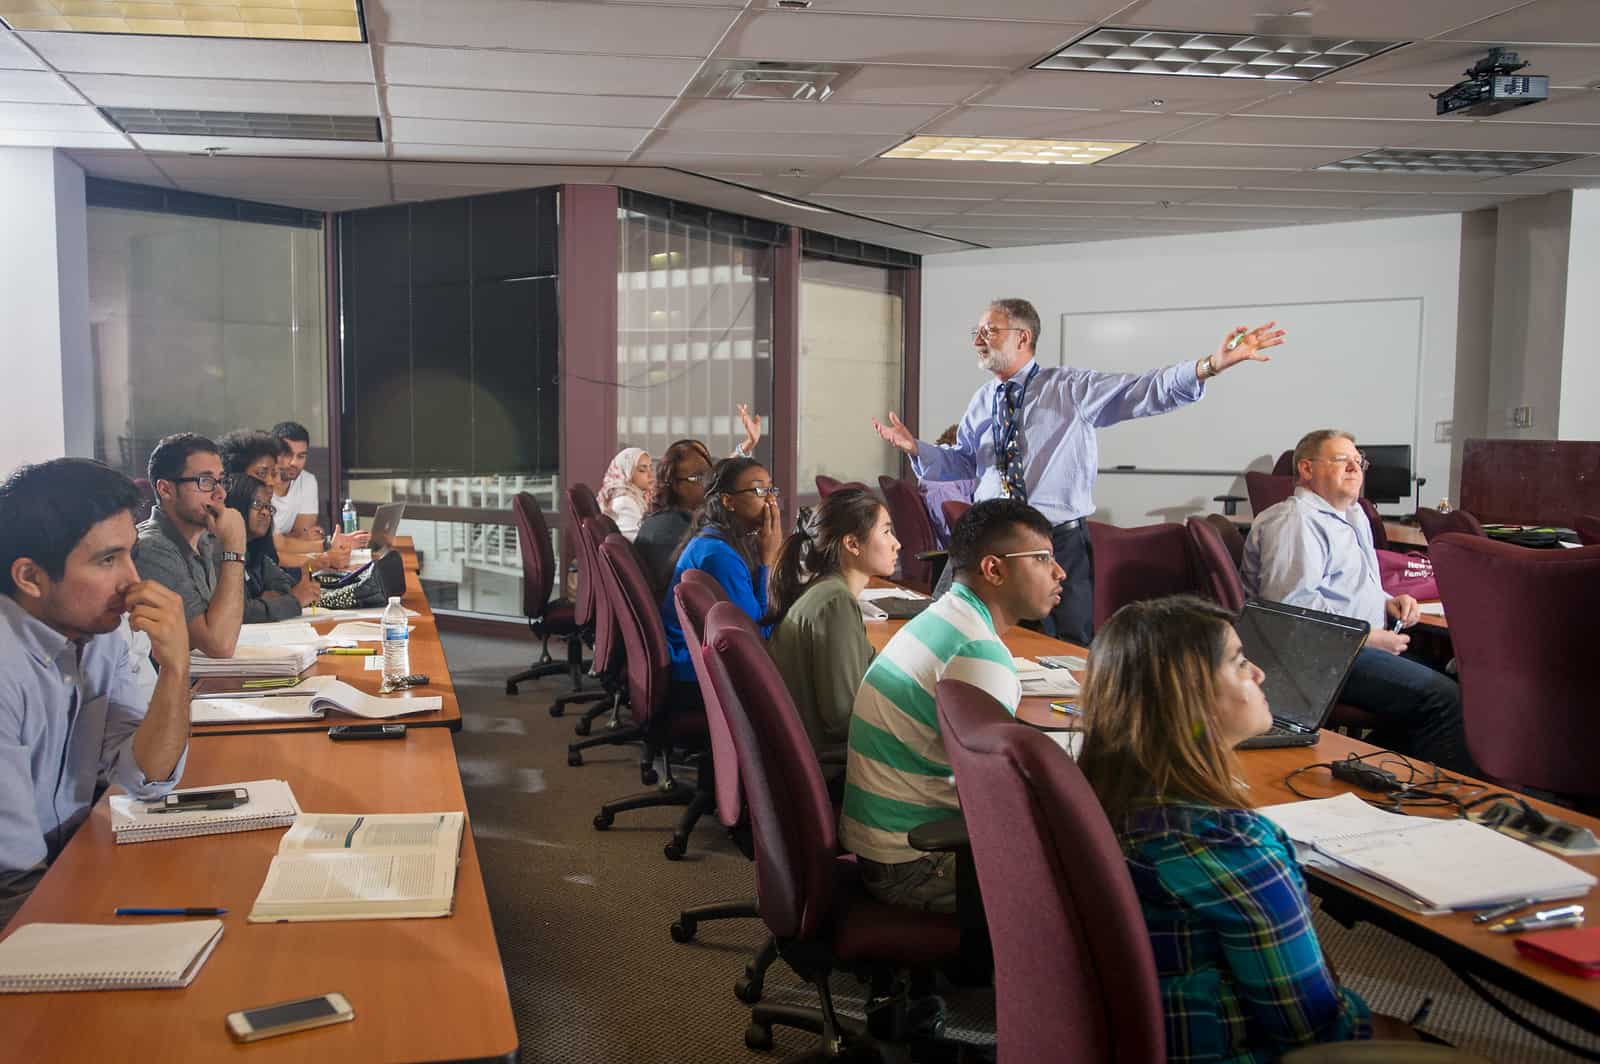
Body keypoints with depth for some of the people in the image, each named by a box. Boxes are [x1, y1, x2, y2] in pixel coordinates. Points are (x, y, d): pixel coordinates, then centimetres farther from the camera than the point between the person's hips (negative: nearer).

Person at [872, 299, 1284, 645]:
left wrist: (1211, 365, -28)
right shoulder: (982, 403, 10)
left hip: (1060, 543, -4)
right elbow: (961, 463, 17)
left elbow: (1150, 391, -13)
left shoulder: (1073, 389, -4)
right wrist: (915, 447, 0)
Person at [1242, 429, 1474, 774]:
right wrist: (1368, 637, -17)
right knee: (1442, 697, -22)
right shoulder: (1295, 521, -9)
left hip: (1362, 647, 11)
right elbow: (1291, 602, -22)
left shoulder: (1353, 517, 26)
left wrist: (1388, 602, 14)